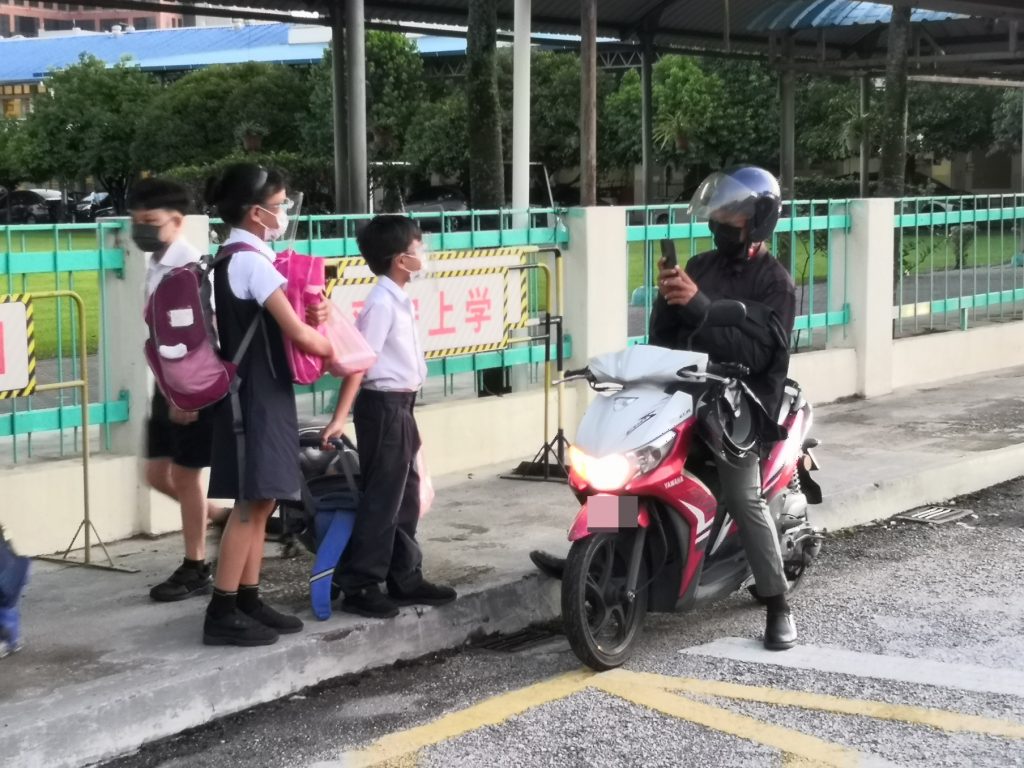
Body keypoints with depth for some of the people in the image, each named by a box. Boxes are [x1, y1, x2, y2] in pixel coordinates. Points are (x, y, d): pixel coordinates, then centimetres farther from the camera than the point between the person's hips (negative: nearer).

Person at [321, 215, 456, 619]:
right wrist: (340, 417, -25)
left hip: (399, 406, 10)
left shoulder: (399, 300, 11)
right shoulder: (382, 303, -18)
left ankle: (406, 578, 22)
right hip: (383, 406, -10)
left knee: (405, 495, 14)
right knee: (381, 499, -5)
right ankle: (356, 586, 2)